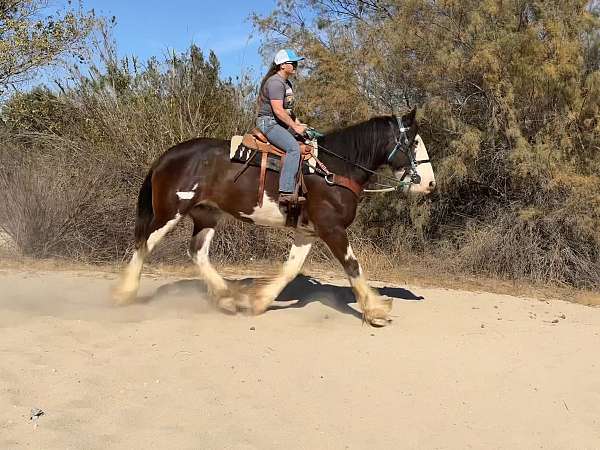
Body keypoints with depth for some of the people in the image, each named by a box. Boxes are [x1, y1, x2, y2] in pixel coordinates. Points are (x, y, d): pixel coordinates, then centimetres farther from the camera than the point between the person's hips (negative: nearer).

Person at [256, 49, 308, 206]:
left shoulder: (287, 83, 19)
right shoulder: (275, 82, -15)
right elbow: (278, 110, -23)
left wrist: (298, 124, 12)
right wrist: (295, 127, -20)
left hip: (282, 124, 11)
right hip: (268, 122, -11)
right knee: (294, 147, -30)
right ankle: (286, 193, -36)